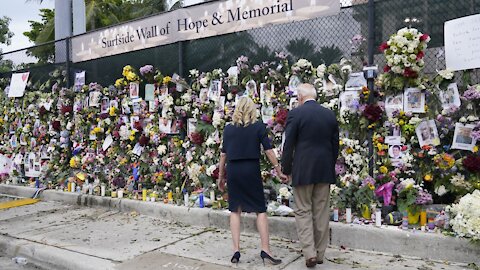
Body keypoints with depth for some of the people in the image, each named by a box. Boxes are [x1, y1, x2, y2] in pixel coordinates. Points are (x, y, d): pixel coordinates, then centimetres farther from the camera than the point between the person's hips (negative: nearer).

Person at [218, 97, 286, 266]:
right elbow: (268, 151, -3)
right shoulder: (258, 126, -1)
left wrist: (221, 176, 18)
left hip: (233, 171, 2)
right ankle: (265, 250, 2)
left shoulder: (228, 129, 6)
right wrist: (279, 171, 4)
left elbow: (223, 154, 9)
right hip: (251, 171, -2)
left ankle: (236, 250, 7)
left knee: (235, 210, 10)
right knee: (260, 210, 6)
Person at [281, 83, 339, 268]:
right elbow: (335, 145, 10)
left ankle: (309, 253, -1)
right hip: (325, 171, 5)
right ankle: (320, 253, 20)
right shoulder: (330, 115, 6)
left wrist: (286, 170, 2)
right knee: (321, 212, 11)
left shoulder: (295, 114, -8)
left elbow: (288, 145, -8)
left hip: (303, 171, -4)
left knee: (303, 211, 6)